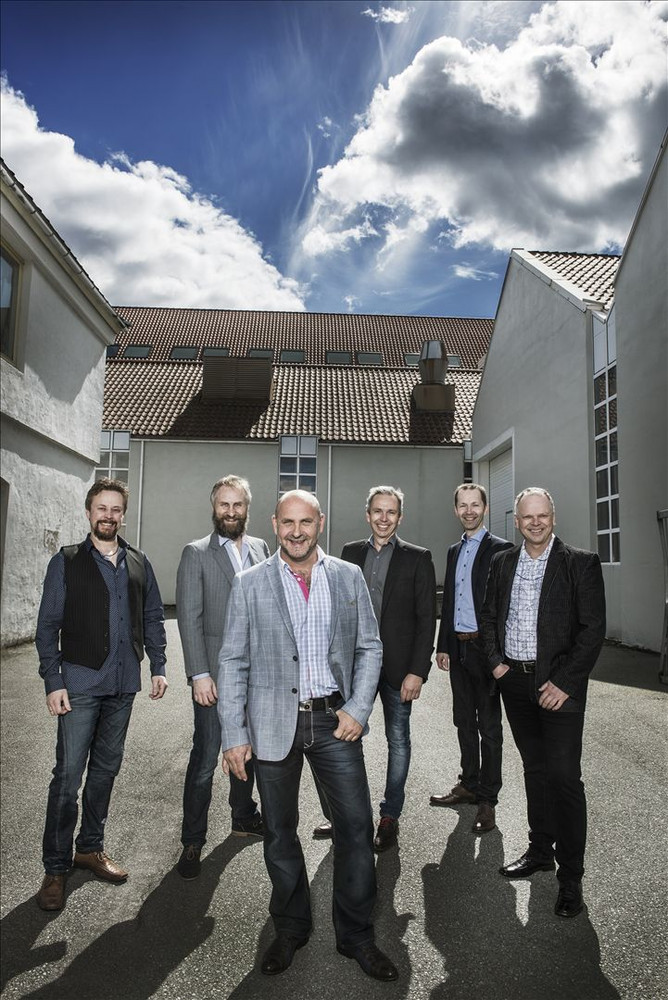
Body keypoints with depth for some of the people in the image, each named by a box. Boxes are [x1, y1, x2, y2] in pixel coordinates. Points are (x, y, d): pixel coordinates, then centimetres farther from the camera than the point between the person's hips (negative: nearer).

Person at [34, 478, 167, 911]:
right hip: (80, 683, -4)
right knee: (68, 775, -1)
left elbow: (153, 618, 11)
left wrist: (159, 667, 4)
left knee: (106, 769, 14)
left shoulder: (139, 564, 8)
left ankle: (90, 847, 31)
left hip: (123, 684, 4)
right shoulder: (67, 562, -2)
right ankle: (56, 868, 14)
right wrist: (53, 682, -10)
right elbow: (48, 626, -4)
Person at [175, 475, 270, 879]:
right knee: (206, 758, 0)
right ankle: (193, 841, 17)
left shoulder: (261, 548, 7)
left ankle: (244, 817, 38)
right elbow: (189, 617, -11)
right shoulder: (196, 554, -6)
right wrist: (200, 674, -16)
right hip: (216, 673, -4)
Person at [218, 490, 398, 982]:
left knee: (357, 826, 5)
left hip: (335, 720, 1)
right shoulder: (250, 584, -2)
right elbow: (233, 662, -1)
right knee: (279, 832, 13)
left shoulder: (350, 577, 2)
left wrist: (358, 709, -4)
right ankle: (291, 928, 36)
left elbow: (370, 647, 6)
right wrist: (234, 735, -4)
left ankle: (356, 935, 27)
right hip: (274, 724, 0)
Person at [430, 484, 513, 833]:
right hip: (457, 648, 7)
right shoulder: (454, 551, 13)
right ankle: (469, 784, 32)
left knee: (489, 726, 4)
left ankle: (487, 800, 15)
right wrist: (443, 646, 13)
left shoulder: (500, 549, -8)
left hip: (484, 649, -6)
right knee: (464, 721, 17)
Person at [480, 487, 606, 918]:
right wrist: (496, 661, 1)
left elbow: (593, 628, -11)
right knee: (535, 769, 17)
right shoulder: (503, 562, 6)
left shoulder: (581, 563, -7)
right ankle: (540, 851, 33)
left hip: (558, 684, -4)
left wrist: (564, 683, -15)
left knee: (564, 776, -2)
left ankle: (571, 875, 14)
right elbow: (489, 616, 14)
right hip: (515, 681, 5)